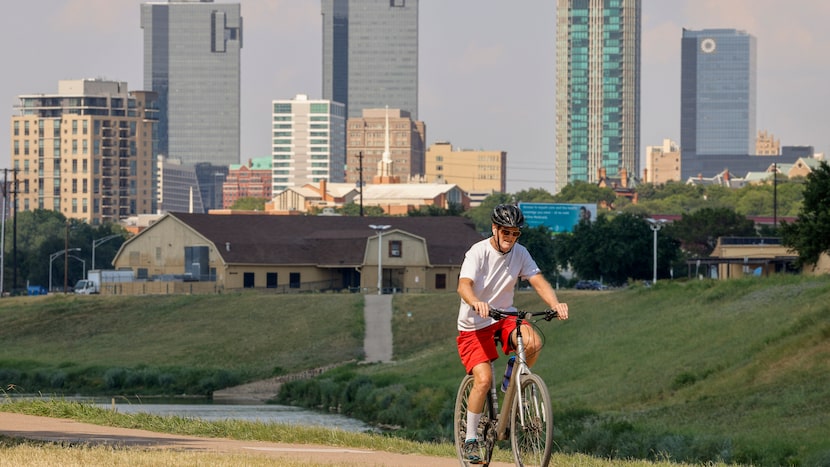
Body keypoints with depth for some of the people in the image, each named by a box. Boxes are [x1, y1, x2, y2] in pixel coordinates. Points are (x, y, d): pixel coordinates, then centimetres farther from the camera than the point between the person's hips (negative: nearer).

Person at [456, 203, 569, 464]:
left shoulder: (520, 253, -3)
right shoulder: (478, 252, -17)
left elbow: (538, 281, -12)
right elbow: (464, 285, -32)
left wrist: (556, 304, -33)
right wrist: (476, 303, -55)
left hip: (505, 316, 4)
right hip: (474, 325, -4)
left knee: (533, 343, -28)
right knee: (483, 379, -19)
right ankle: (470, 440, -3)